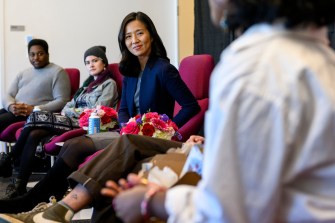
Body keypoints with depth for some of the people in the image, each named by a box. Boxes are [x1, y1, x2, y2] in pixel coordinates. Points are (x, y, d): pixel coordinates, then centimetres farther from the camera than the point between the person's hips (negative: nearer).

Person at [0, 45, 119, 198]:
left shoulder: (109, 84, 3)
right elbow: (71, 104, 21)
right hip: (72, 121, 7)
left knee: (32, 129, -22)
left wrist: (69, 111, -2)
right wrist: (66, 110, -2)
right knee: (33, 134, -20)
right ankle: (20, 185, -21)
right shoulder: (88, 83, 27)